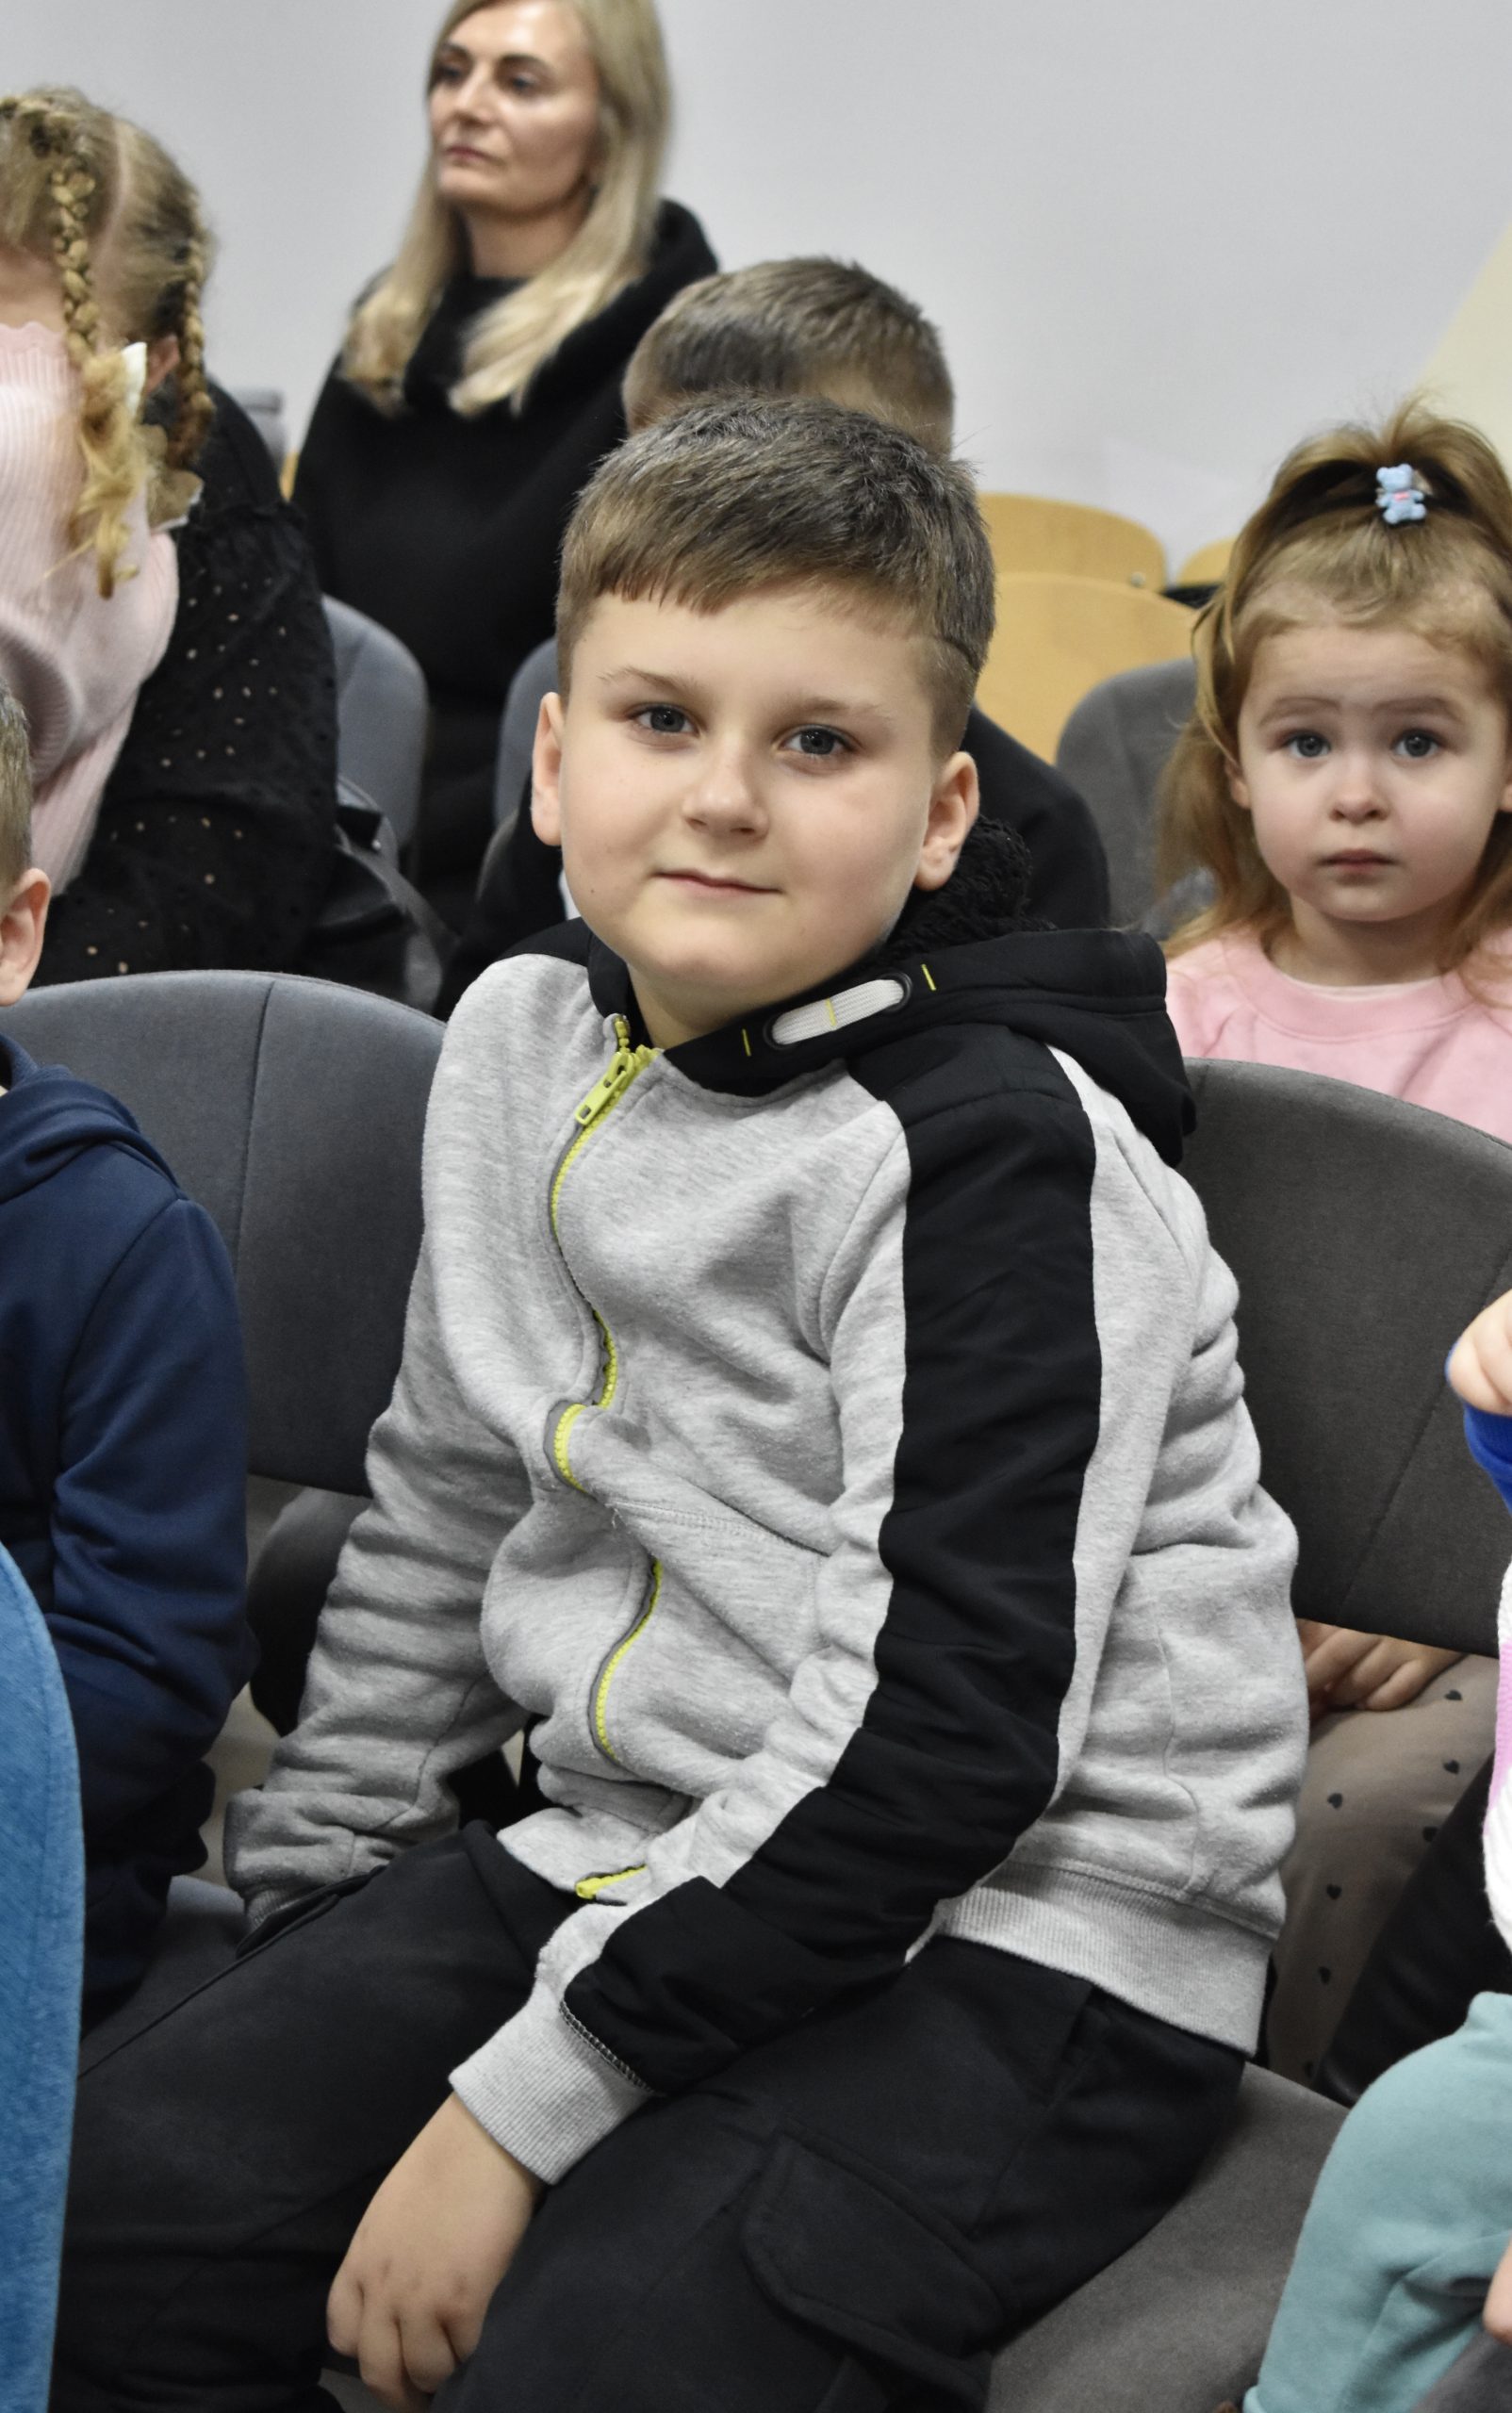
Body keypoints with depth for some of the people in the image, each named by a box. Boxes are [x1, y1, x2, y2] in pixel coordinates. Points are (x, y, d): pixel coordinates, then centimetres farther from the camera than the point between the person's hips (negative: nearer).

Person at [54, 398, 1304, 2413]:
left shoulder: (998, 1155, -18)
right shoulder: (524, 1038, 6)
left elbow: (936, 1739, -21)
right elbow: (446, 1501, 19)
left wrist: (523, 2100, -20)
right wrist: (304, 1874, 14)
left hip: (1018, 1942, -7)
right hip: (643, 1854, 7)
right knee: (109, 2212, -6)